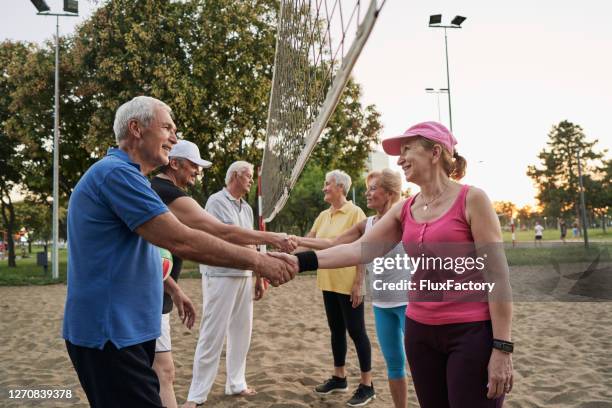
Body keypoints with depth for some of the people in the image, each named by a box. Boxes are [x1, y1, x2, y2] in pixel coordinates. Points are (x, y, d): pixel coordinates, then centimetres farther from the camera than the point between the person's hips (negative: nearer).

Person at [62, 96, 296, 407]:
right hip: (110, 333, -10)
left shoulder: (122, 174, 16)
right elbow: (181, 241, -25)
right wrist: (256, 260, -19)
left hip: (125, 329, 10)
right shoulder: (117, 172, -17)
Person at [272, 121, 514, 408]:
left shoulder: (471, 199, -9)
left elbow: (497, 275, -11)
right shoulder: (404, 210, 7)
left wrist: (502, 348, -14)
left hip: (472, 332, -5)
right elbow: (359, 249, 0)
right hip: (420, 331, 6)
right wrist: (301, 261, -11)